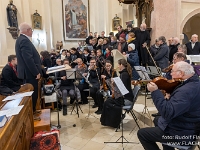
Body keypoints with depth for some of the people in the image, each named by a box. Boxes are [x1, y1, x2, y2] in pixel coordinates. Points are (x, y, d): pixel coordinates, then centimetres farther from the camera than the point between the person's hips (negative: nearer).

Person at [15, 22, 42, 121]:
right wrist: (36, 72, -20)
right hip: (30, 73, -11)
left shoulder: (22, 39, 15)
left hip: (29, 72, 11)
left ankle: (32, 110, 33)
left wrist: (36, 71, 19)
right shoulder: (24, 40, -19)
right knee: (32, 93, -1)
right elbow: (28, 59, -26)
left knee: (32, 93, 19)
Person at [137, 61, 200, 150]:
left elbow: (167, 113, -36)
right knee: (157, 120, 31)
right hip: (188, 126, 10)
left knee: (141, 133, -1)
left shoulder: (187, 90, -32)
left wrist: (155, 92, -31)